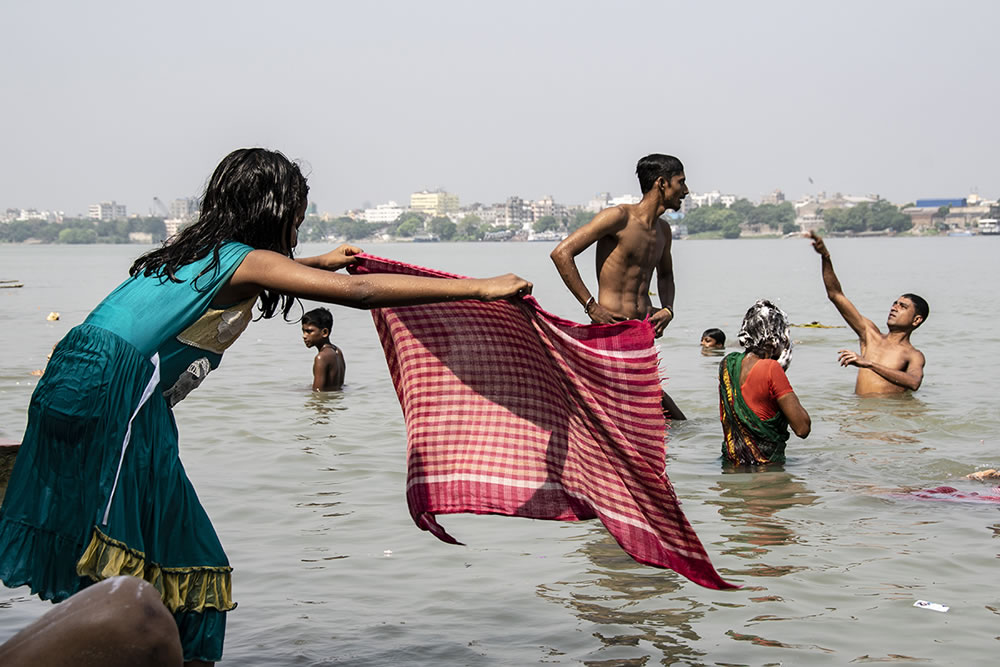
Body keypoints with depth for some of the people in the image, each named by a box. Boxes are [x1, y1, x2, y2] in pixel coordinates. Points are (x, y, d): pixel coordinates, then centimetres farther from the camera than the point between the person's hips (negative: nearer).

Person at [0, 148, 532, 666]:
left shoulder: (194, 251, 20)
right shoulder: (245, 260, -5)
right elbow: (360, 292, -13)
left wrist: (320, 263, 59)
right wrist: (480, 288, -10)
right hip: (112, 396, -9)